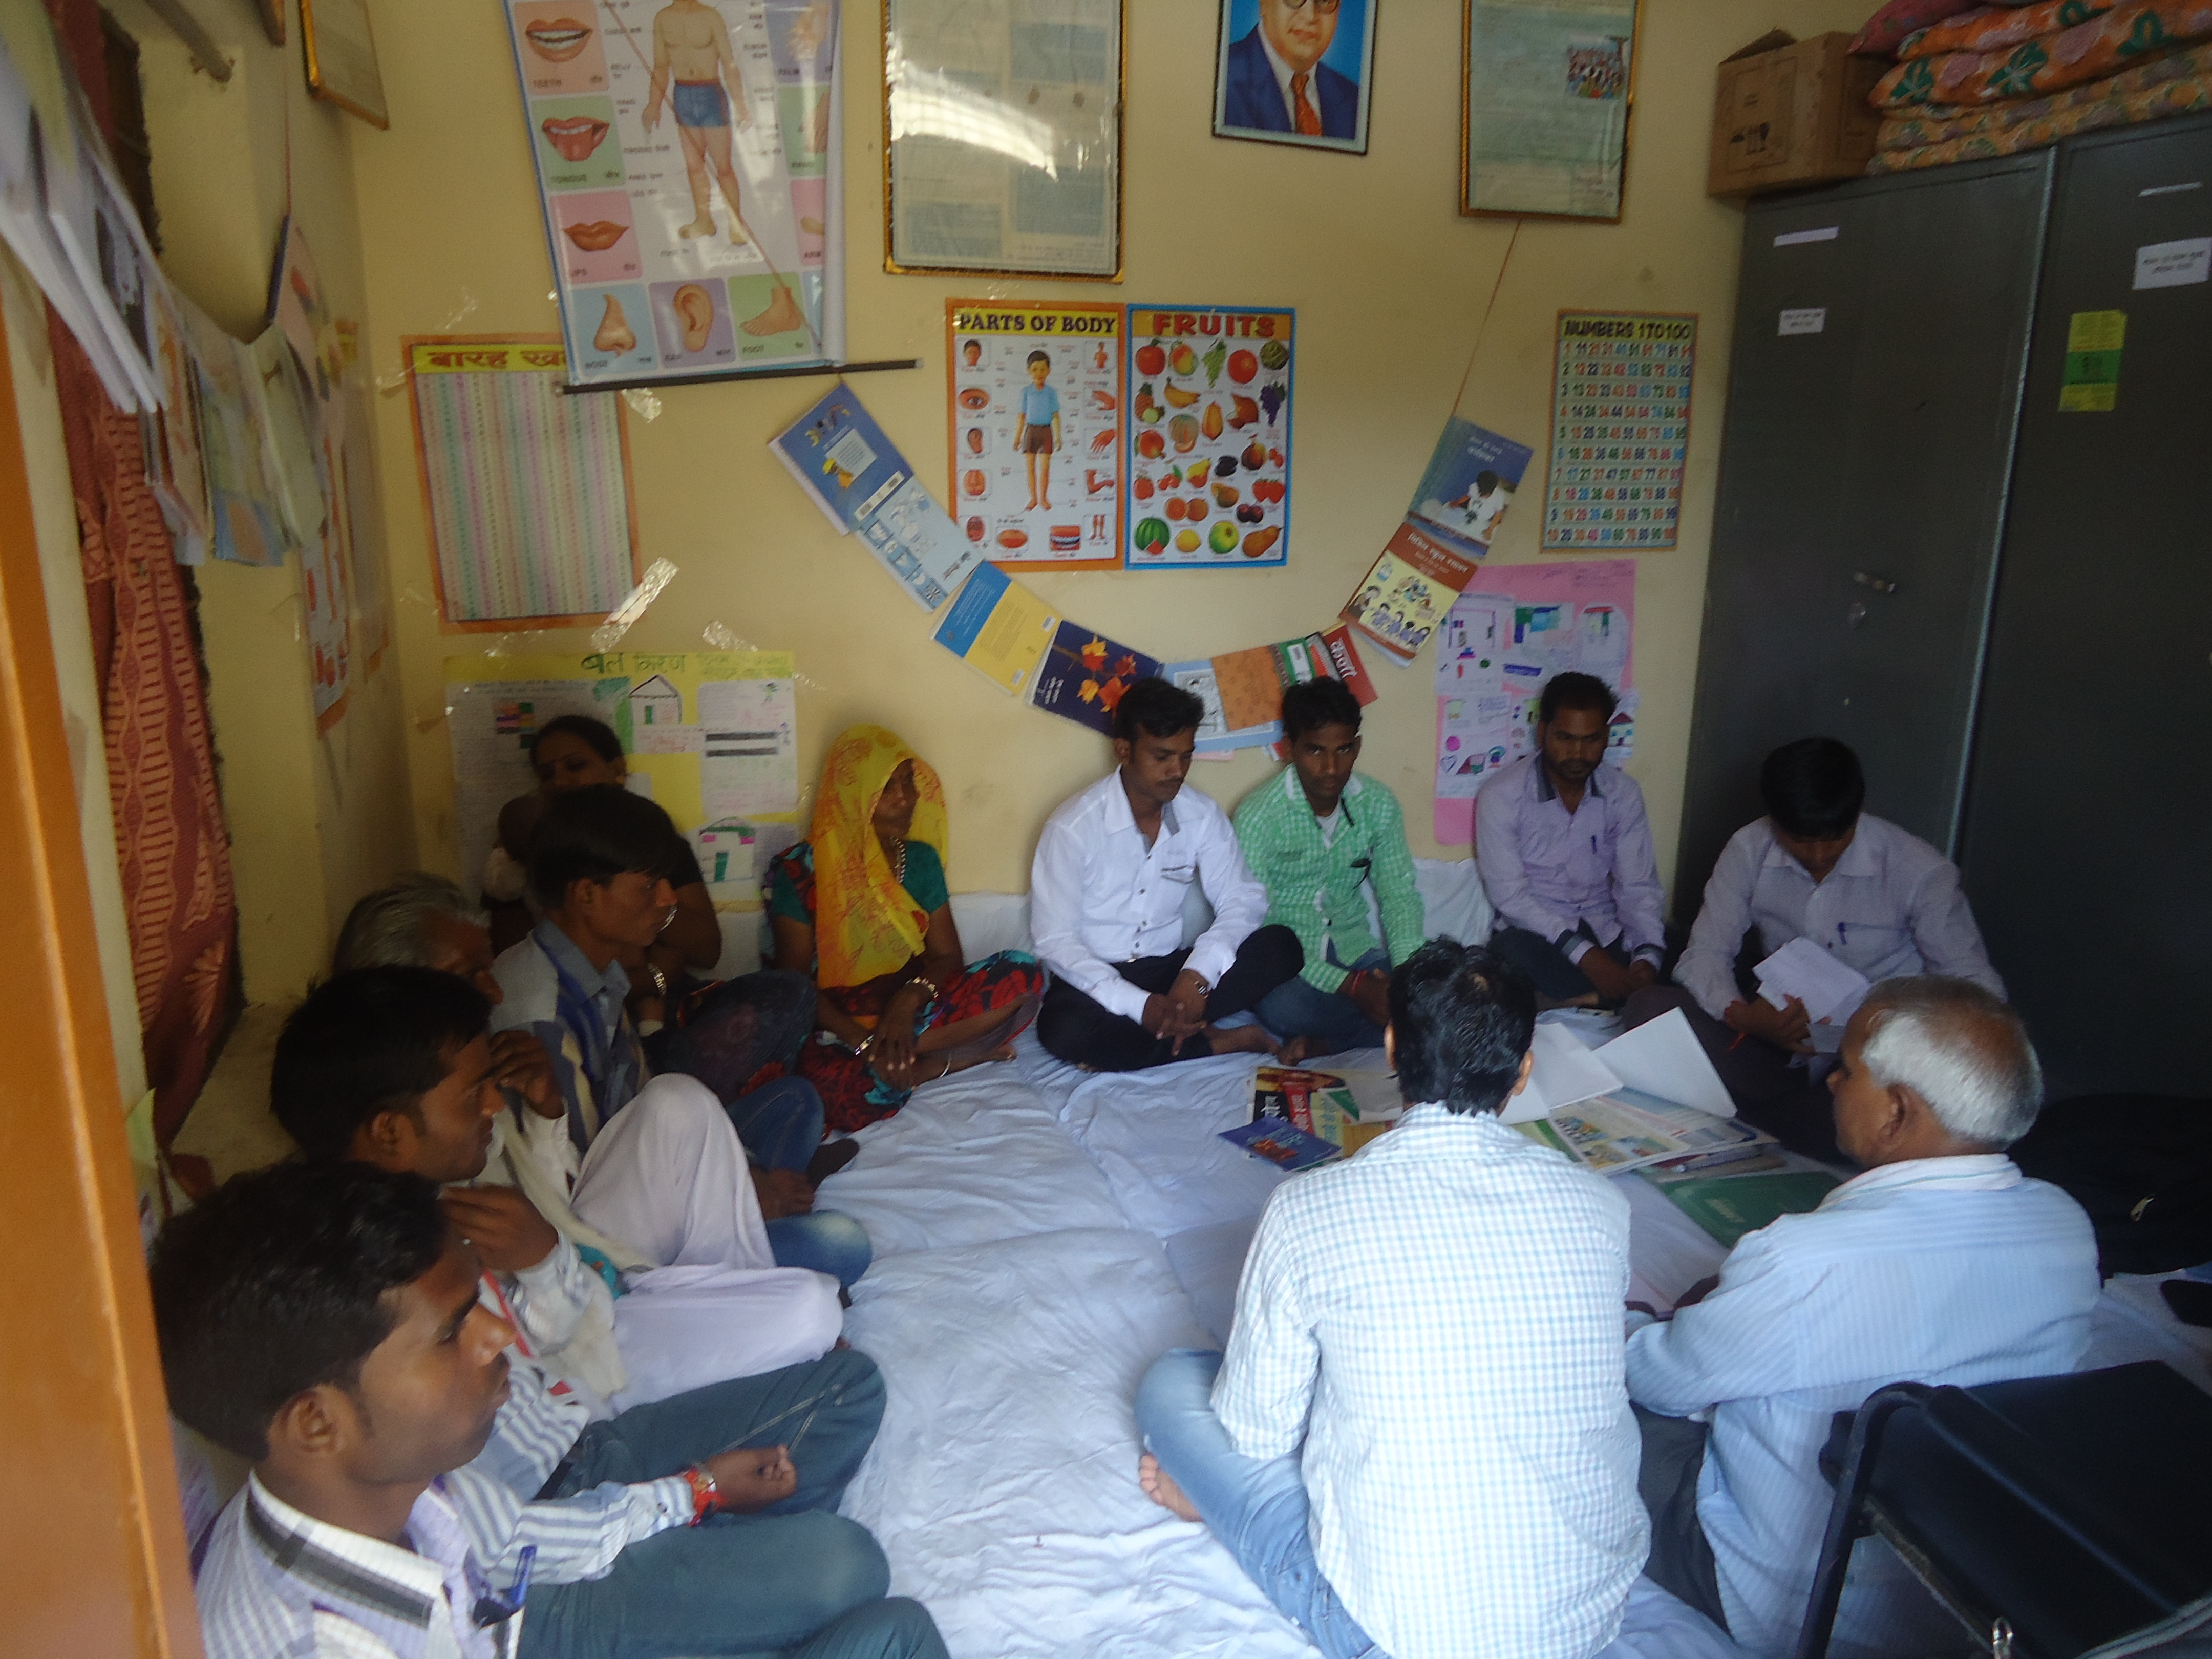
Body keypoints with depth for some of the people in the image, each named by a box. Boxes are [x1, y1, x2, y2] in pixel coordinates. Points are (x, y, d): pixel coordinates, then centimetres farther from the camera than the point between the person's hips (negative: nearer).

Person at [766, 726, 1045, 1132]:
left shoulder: (921, 859, 5)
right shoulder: (801, 870, -8)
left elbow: (947, 956, 3)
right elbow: (795, 981, -8)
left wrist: (910, 999, -20)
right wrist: (863, 1039, -23)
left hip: (910, 1009, 5)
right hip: (840, 1023, -4)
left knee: (1023, 974, -18)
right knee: (854, 1093, -40)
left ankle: (909, 1068, -19)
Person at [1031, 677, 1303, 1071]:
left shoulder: (1202, 814, -2)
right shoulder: (1072, 827, -14)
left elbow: (1243, 898, -5)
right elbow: (1055, 940, -16)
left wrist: (1198, 974, -24)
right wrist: (1140, 1006, -27)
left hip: (1169, 971, 3)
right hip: (1097, 980, -3)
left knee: (1281, 947, -16)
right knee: (1063, 1029, -37)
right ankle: (1215, 1042, -18)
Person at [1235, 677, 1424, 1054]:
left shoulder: (1379, 804, -1)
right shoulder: (1258, 815, -16)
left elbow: (1399, 896, 1)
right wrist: (1348, 986, -28)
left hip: (1355, 953, 4)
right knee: (1284, 1009, -38)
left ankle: (1322, 1045, -12)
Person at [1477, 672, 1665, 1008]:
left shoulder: (1623, 793, 3)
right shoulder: (1501, 796, -10)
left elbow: (1637, 886, 0)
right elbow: (1509, 894, -15)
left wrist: (1648, 956, -20)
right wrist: (1584, 955, -25)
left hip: (1607, 933, 4)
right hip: (1536, 935, -4)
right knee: (1510, 948, -37)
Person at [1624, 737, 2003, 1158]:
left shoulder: (1919, 870, -10)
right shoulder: (1749, 851, -2)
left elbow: (1977, 986, -7)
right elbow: (1704, 955, -2)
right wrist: (1741, 1015, -25)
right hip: (1780, 1040, 3)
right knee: (1649, 1005, -21)